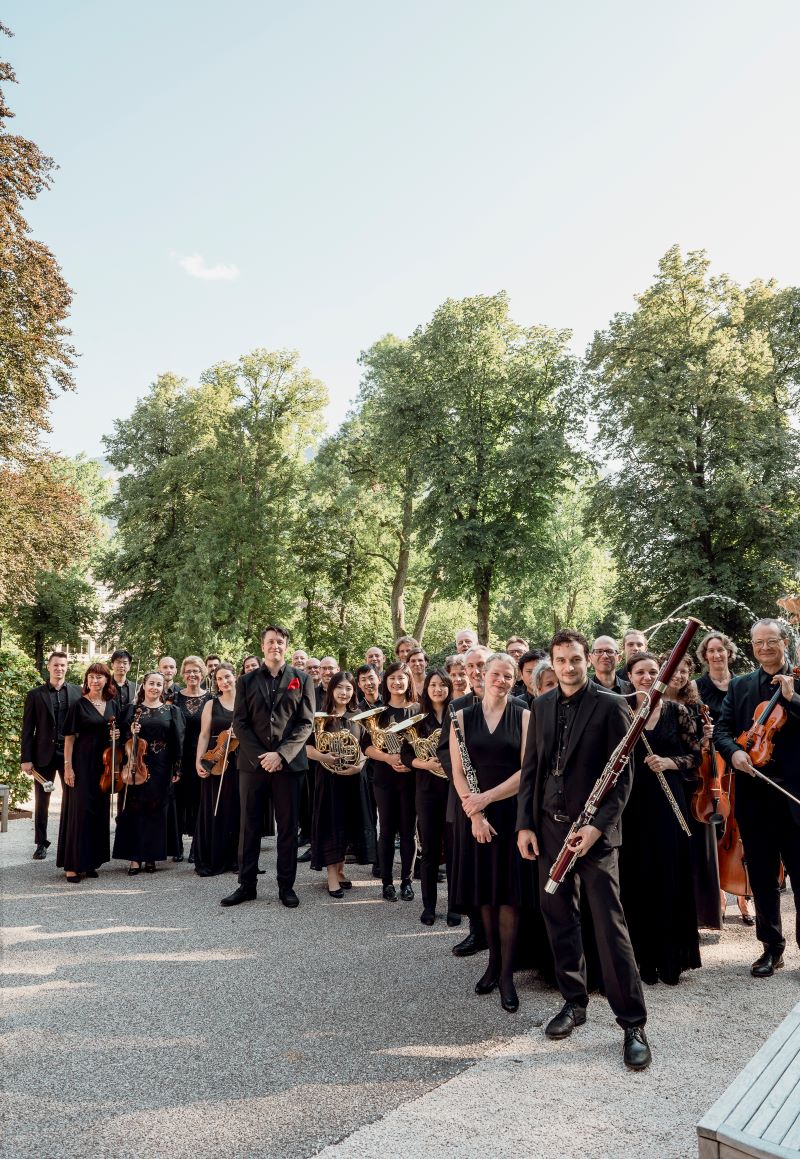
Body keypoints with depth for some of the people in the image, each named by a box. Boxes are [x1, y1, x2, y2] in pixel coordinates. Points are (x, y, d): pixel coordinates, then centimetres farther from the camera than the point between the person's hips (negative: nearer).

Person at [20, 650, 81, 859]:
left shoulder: (77, 692, 4)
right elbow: (28, 729, 1)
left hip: (71, 754, 0)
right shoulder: (35, 695, 3)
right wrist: (26, 758, -4)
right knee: (41, 802, 8)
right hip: (44, 755, 0)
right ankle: (41, 844, 20)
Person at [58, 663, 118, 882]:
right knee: (79, 810, -5)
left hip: (104, 764, 5)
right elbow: (69, 737, -6)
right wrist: (68, 766, -13)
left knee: (100, 811, 8)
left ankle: (90, 861, 18)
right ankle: (72, 865, 2)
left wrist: (117, 735, -1)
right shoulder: (79, 705, -5)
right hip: (82, 762, -5)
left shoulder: (112, 705, 8)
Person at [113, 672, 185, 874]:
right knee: (135, 809, 0)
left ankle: (151, 856, 15)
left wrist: (177, 768, -1)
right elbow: (123, 738, 5)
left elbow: (177, 740, 3)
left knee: (157, 810, 5)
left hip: (161, 768, 0)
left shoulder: (172, 711, 5)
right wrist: (130, 733, -17)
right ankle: (135, 857, 6)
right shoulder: (133, 709, 6)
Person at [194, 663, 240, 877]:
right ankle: (210, 860, 12)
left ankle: (235, 858, 16)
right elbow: (204, 735, 2)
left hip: (241, 762, 0)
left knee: (237, 810, 5)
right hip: (215, 762, 0)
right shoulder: (211, 704, 6)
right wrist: (198, 761, -7)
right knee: (214, 810, 3)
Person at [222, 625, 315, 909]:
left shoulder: (302, 680, 5)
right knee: (249, 826, 7)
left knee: (288, 827, 5)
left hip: (288, 763, -1)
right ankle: (246, 885, 17)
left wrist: (281, 754, -12)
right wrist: (259, 756, -10)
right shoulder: (246, 681, 9)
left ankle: (286, 885, 14)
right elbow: (239, 723, 3)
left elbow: (306, 723, 0)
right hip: (252, 763, 1)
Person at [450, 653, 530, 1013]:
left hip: (513, 812, -1)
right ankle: (493, 961, 24)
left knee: (508, 892, -1)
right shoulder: (463, 718, 4)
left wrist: (487, 798, -14)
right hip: (474, 814, 2)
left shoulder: (524, 717, 0)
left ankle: (507, 973, 8)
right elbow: (458, 772, 0)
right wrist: (475, 814, -10)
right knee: (484, 891, 8)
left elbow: (526, 770, -7)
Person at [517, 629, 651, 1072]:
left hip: (594, 830, -5)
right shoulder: (541, 706, 7)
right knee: (559, 918, 12)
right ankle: (574, 1002, 29)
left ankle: (633, 1023, 9)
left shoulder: (610, 705, -7)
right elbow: (530, 767, 10)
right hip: (549, 827, 5)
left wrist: (599, 825, -17)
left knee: (609, 925, -3)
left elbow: (623, 773, -8)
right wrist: (525, 823, 3)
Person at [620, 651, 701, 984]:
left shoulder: (676, 711, 2)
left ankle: (671, 958, 17)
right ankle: (644, 957, 19)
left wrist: (670, 762, -14)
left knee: (669, 878, 3)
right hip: (632, 803, 1)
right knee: (637, 881, 5)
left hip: (667, 801, 0)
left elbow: (696, 757, 4)